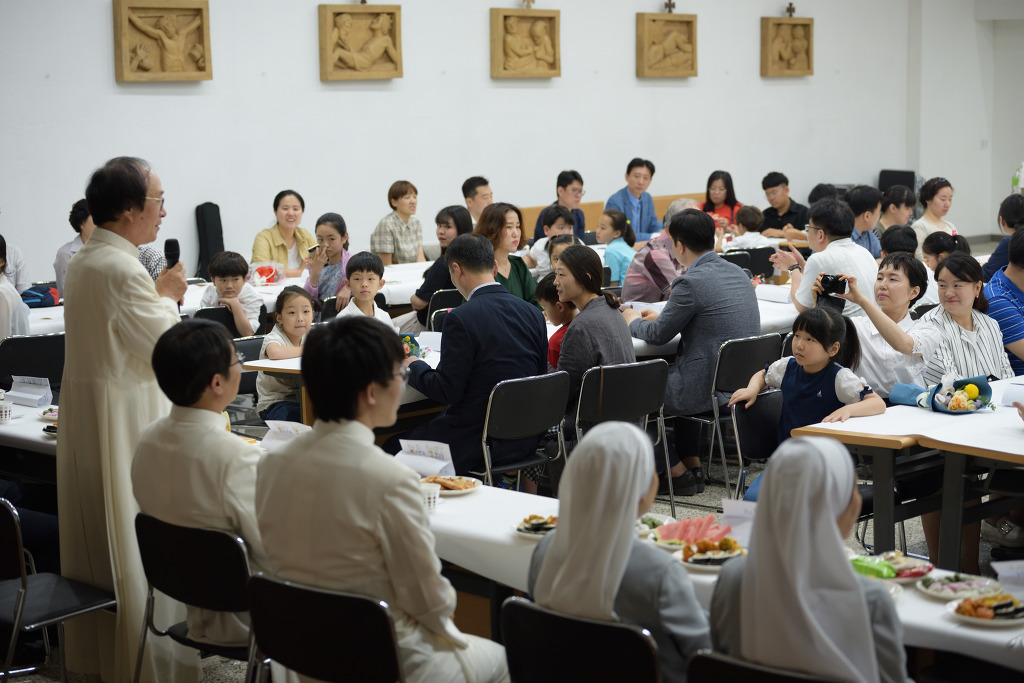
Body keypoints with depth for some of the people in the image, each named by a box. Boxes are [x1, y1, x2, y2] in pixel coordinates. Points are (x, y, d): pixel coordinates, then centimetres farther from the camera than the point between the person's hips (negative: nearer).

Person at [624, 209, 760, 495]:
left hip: (712, 388, -9)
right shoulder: (738, 273, 7)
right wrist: (661, 317, 27)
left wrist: (633, 321, 13)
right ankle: (693, 465, 32)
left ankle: (678, 473, 18)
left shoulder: (691, 282, -19)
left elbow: (659, 335, -8)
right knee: (673, 375, 35)